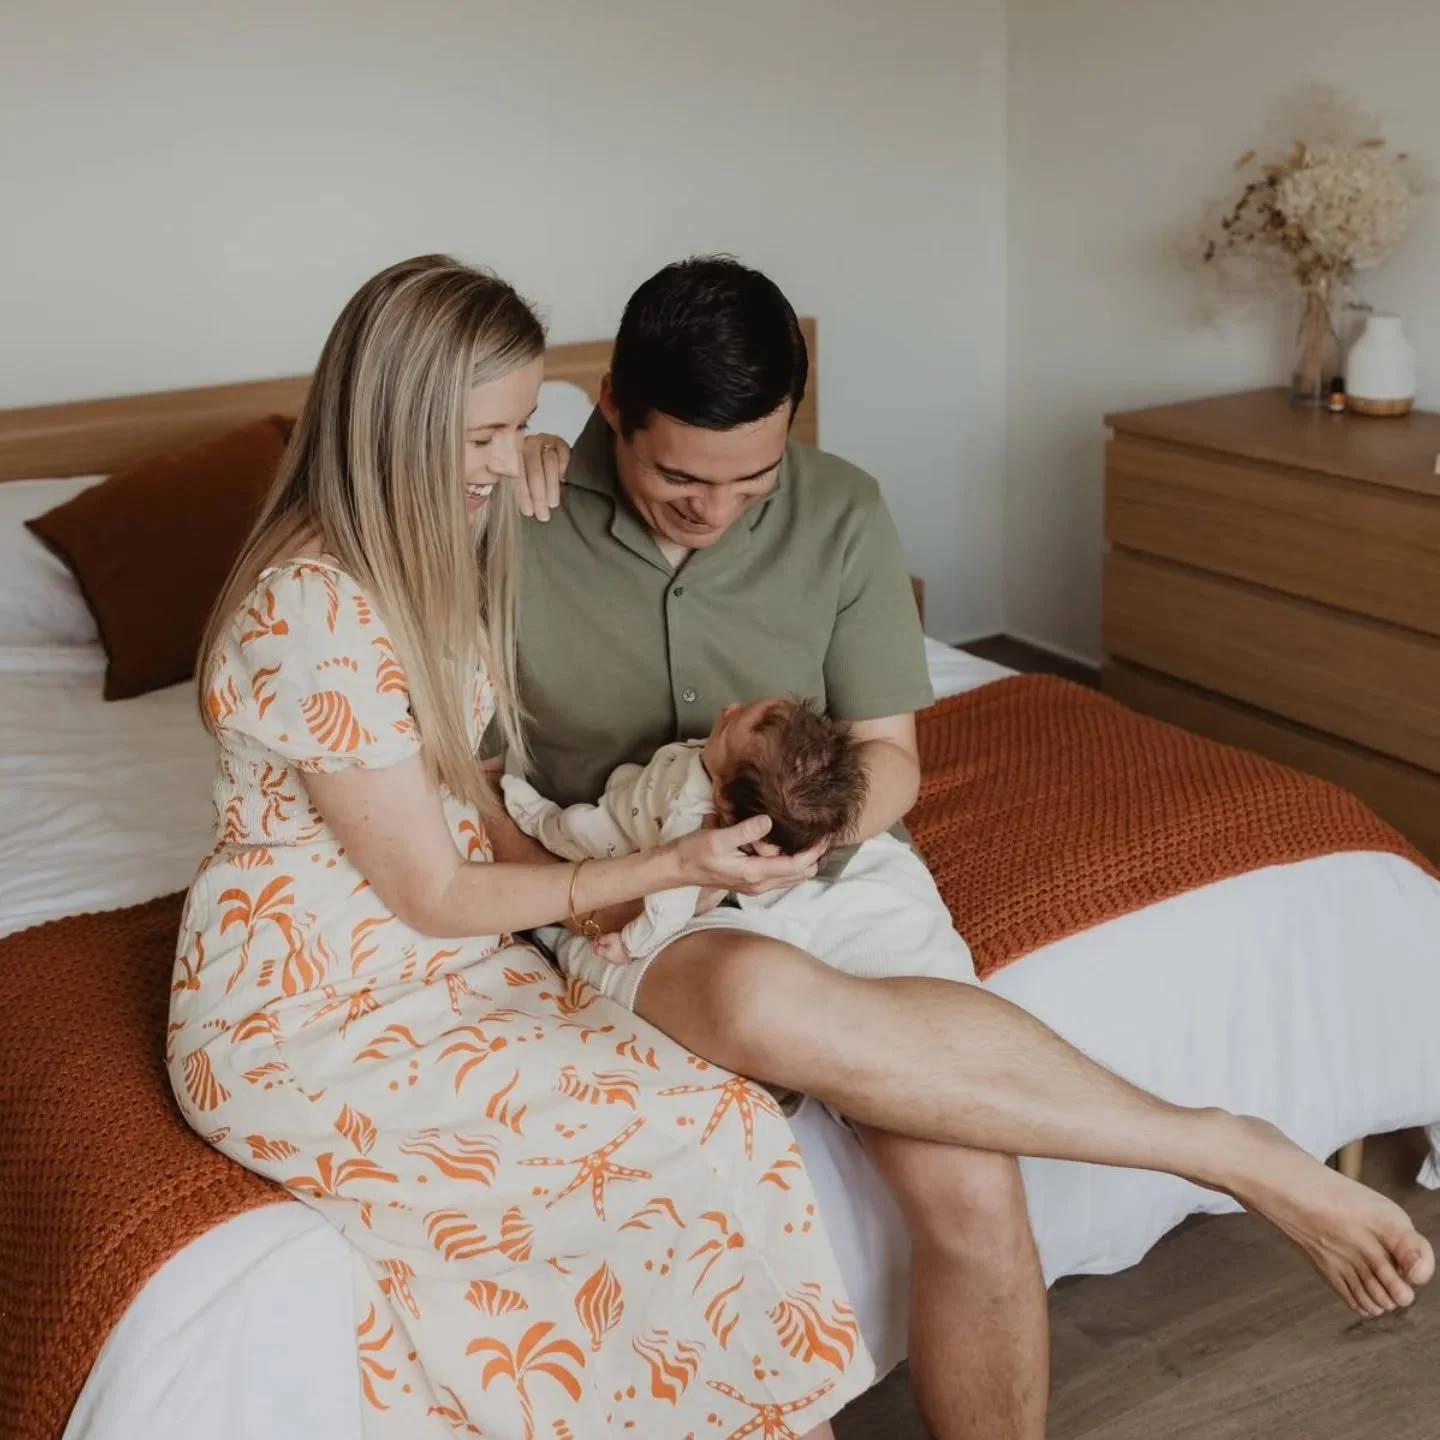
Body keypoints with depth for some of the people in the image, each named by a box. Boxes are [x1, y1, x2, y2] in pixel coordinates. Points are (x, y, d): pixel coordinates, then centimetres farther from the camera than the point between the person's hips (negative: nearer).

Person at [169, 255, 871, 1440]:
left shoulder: (420, 557, 5)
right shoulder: (314, 611, -23)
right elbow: (436, 896, -17)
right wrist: (668, 869, -18)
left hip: (445, 966, 8)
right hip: (306, 1020, -7)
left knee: (723, 1123, -14)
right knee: (701, 1148, -19)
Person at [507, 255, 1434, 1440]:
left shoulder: (842, 514, -3)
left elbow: (892, 761, 1)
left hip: (831, 870, 2)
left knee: (971, 1189, -25)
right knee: (760, 995, -39)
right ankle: (1240, 1156, -26)